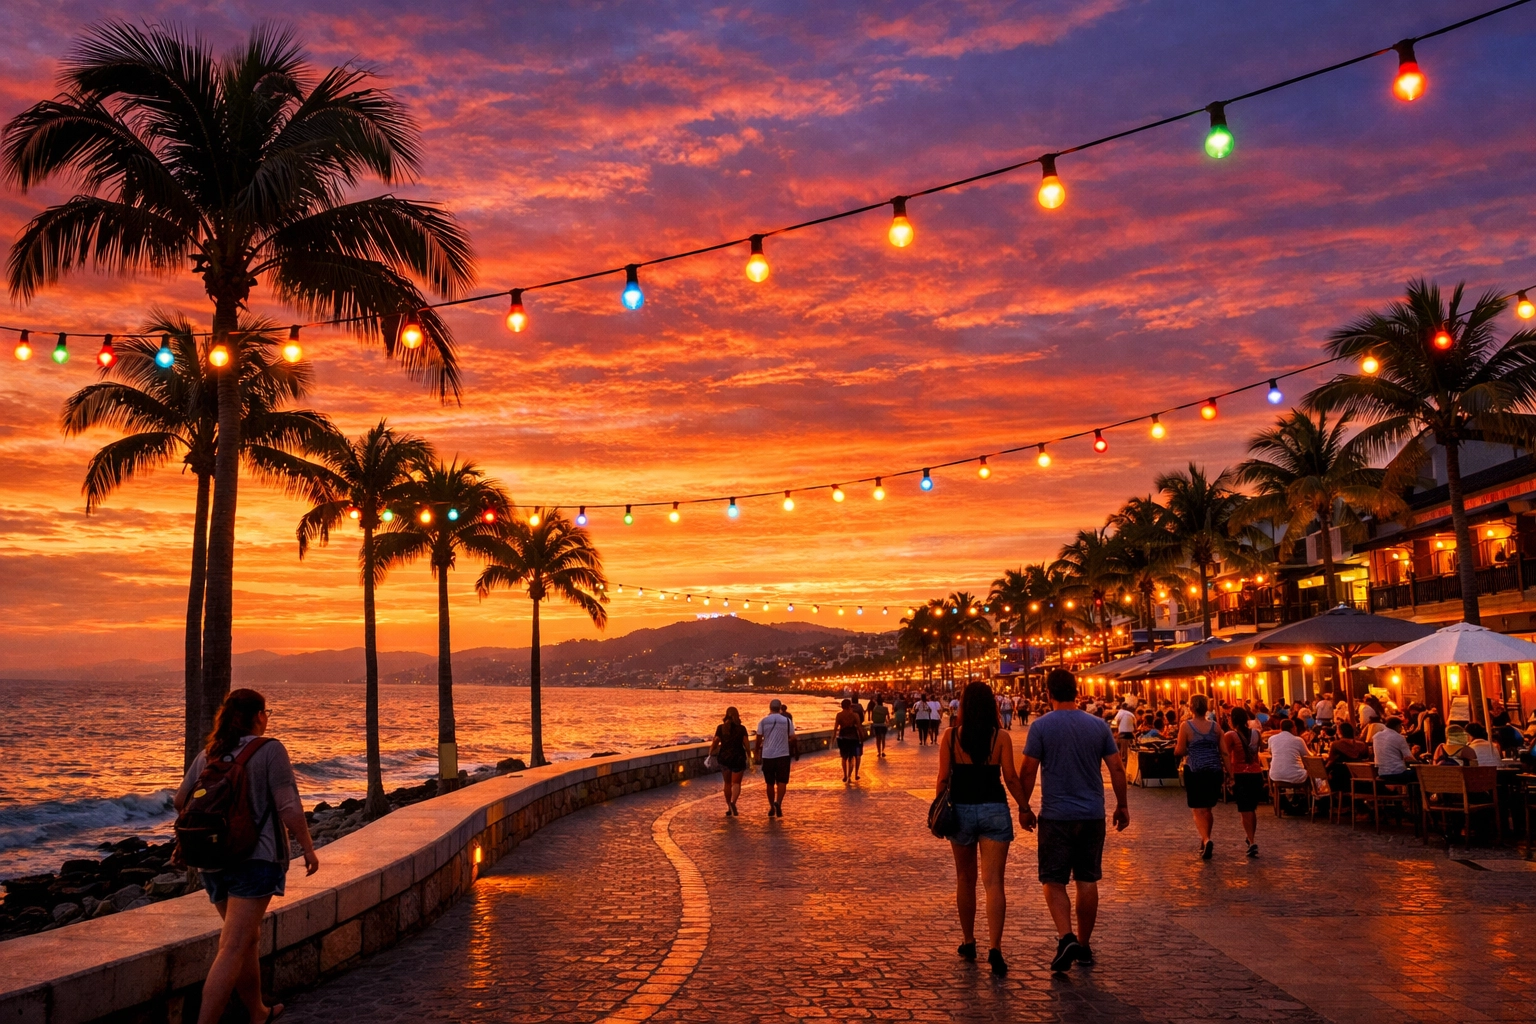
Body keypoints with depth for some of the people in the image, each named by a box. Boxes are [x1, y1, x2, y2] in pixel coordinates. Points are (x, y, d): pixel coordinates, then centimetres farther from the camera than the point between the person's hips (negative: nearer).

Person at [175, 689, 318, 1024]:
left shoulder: (207, 754, 7)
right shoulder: (269, 750, -10)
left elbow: (180, 801, 12)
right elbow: (289, 807, -15)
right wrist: (308, 848, -4)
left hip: (214, 859, 7)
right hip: (256, 858, -7)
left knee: (249, 938, 21)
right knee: (233, 948, -7)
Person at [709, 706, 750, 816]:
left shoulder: (721, 728, -2)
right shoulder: (741, 728, -4)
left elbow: (715, 743, -6)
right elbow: (746, 744, -4)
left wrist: (710, 755, 4)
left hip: (724, 758, 2)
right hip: (738, 758, -2)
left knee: (727, 783, 16)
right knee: (736, 783, 2)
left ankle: (729, 808, 20)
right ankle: (733, 802, -25)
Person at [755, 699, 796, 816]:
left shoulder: (763, 721, 0)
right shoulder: (787, 721, -1)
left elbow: (759, 739, 1)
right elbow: (793, 738, 3)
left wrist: (758, 753, 15)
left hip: (767, 755, 1)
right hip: (783, 755, -1)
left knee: (770, 783, 13)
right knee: (782, 782, 1)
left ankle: (772, 808, 19)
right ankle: (778, 803, -22)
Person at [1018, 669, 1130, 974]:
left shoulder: (1041, 726, -8)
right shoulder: (1098, 725, 2)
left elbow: (1028, 772, -8)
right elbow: (1117, 769, 4)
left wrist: (1023, 807, 4)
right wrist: (1122, 805, 15)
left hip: (1056, 815, -3)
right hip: (1093, 815, 3)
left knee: (1053, 881, 4)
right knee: (1087, 881, 12)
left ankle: (1066, 937, -16)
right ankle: (1083, 946, 20)